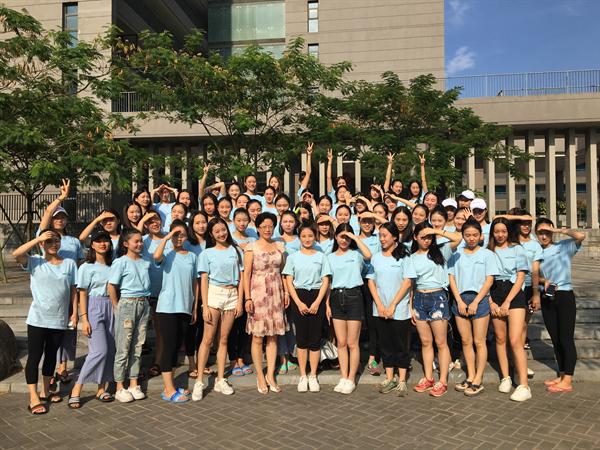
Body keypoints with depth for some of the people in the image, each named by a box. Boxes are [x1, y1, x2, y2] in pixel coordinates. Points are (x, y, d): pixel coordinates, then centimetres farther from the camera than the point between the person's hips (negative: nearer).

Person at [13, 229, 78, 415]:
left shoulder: (69, 263, 3)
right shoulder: (35, 262, -2)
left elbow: (73, 290, 5)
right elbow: (16, 254, -22)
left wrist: (74, 313, 1)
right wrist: (38, 238, -20)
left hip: (59, 320, 3)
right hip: (37, 319, -3)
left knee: (51, 356, 15)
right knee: (34, 357, 0)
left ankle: (45, 392, 30)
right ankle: (34, 398, 8)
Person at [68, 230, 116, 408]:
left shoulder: (113, 266, 11)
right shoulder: (86, 267, -1)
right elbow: (82, 294, -4)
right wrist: (84, 319, -11)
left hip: (111, 308, 5)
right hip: (94, 308, -5)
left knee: (110, 350, 4)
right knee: (100, 350, -15)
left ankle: (101, 389, 15)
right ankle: (76, 390, -4)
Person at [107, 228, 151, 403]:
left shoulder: (145, 262, 7)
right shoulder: (120, 262, -8)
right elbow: (111, 287, -8)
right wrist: (117, 308, -5)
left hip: (143, 304, 5)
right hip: (127, 304, -5)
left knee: (137, 346, 10)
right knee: (123, 348, 1)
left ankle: (134, 385, 20)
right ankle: (120, 388, 12)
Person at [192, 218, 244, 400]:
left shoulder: (236, 251, 10)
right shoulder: (207, 253, 5)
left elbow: (240, 278, 8)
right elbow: (204, 281, -1)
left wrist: (240, 302, 1)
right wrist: (205, 306, -8)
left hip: (232, 295, 2)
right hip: (214, 294, -2)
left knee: (223, 339, 6)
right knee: (207, 339, -6)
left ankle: (220, 380, 14)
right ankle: (199, 382, -1)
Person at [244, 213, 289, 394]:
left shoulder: (279, 246, 10)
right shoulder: (251, 247, -3)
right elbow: (246, 273, -6)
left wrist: (286, 292, 6)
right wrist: (248, 298, -13)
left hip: (276, 294, 4)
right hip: (258, 294, -4)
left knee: (273, 336, 7)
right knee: (258, 337, 0)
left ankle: (270, 376, 16)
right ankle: (260, 377, 13)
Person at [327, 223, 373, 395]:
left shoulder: (356, 254, 3)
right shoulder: (330, 257, 13)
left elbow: (368, 255, -21)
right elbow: (328, 282, 14)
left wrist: (355, 237, -11)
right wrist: (327, 304, 7)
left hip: (354, 296, -3)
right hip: (336, 297, 4)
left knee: (352, 343, 1)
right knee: (341, 343, 7)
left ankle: (351, 379, 11)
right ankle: (343, 378, 16)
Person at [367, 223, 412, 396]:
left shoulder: (404, 256, -4)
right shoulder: (376, 257, 8)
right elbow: (371, 281, 6)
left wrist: (392, 305, -11)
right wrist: (379, 304, -5)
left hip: (399, 309, -4)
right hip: (380, 309, 4)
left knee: (401, 345, 4)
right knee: (385, 344, 10)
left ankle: (402, 380, 13)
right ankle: (389, 378, 20)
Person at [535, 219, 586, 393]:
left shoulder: (564, 247, -3)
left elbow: (581, 236, -21)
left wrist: (559, 230, -13)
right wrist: (544, 281, -9)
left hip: (565, 296, -5)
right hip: (547, 299, 5)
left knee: (566, 339, -3)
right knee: (555, 339, 12)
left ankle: (567, 381, 4)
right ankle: (561, 375, 24)